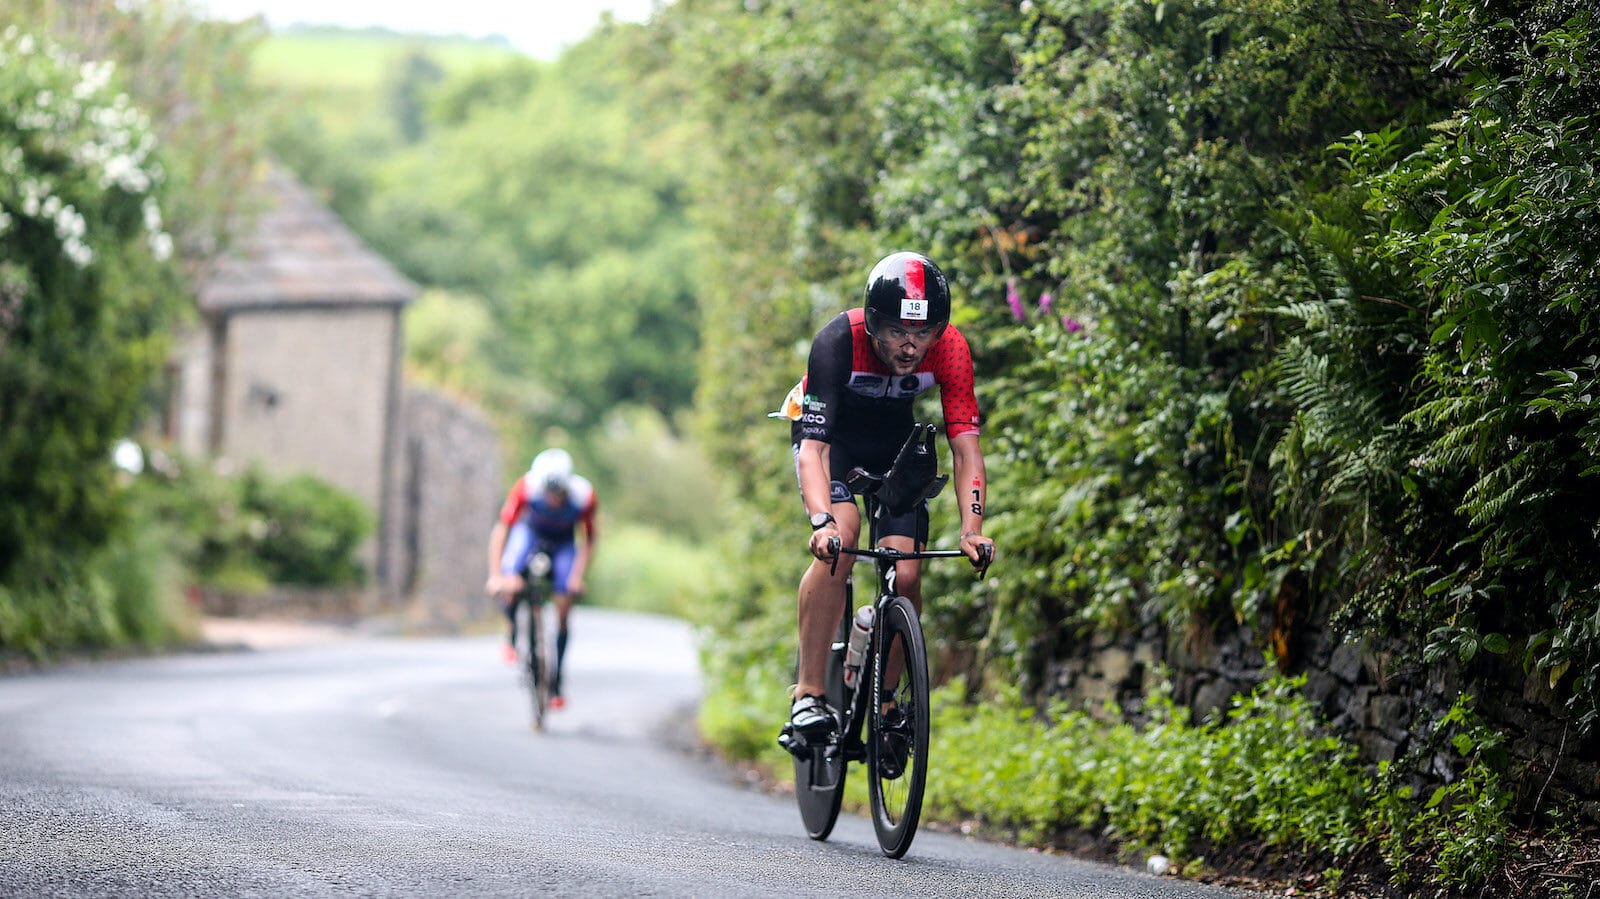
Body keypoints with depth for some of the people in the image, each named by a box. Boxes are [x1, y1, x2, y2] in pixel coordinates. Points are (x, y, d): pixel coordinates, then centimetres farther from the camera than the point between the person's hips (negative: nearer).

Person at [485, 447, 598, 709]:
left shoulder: (585, 496, -33)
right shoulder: (526, 488, -36)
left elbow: (589, 539, -17)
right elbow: (501, 530, -29)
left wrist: (578, 576, -26)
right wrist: (495, 575, -35)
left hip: (563, 543, 1)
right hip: (530, 532, -1)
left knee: (563, 615, -6)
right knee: (509, 588, -28)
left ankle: (555, 684, 7)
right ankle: (513, 636, 4)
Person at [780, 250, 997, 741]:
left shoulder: (950, 349, -28)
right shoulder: (838, 341, -36)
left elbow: (965, 444, -28)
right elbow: (813, 447, -40)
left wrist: (972, 530, -42)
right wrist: (822, 523, -56)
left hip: (894, 436, 3)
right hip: (829, 430, -3)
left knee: (906, 577, -11)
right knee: (841, 538, -29)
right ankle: (809, 696, -25)